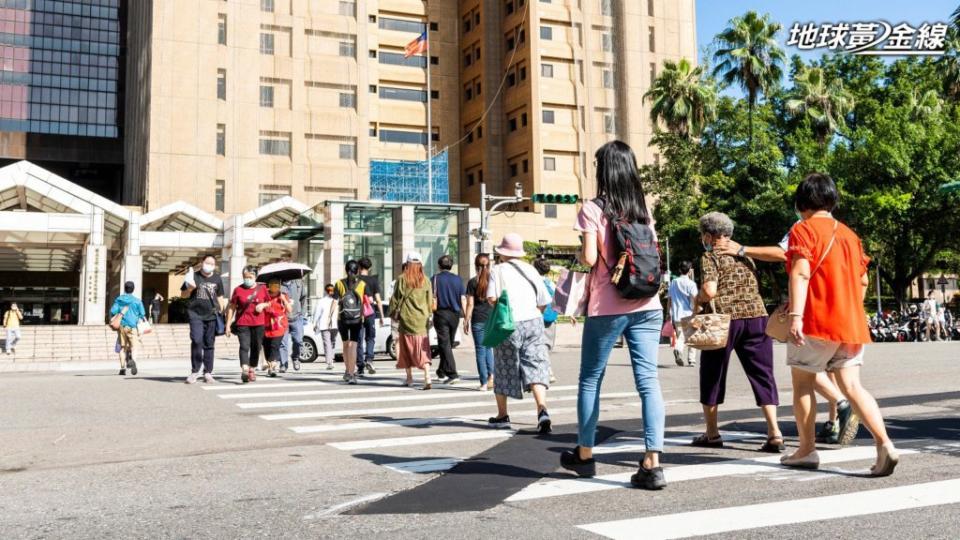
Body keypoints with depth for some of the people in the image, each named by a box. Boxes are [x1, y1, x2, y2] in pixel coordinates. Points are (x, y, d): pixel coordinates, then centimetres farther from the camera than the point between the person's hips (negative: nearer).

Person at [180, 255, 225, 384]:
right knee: (196, 341, -15)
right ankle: (195, 371, -4)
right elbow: (183, 295, 9)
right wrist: (190, 289, -11)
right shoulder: (194, 276, 5)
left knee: (209, 344, 5)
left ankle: (208, 373, 12)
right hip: (196, 314, -2)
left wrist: (220, 313, 12)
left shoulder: (217, 279, 12)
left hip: (212, 315, 2)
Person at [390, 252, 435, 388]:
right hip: (422, 320, 2)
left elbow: (395, 298, 0)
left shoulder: (402, 279, -6)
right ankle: (427, 378, -13)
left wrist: (393, 314, 13)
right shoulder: (425, 280, 0)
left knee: (407, 348, 13)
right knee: (423, 349, 1)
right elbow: (430, 301, 7)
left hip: (407, 319, -1)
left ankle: (409, 378, 21)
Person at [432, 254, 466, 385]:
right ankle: (441, 371, 29)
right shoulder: (458, 279, 5)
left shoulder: (436, 279, -4)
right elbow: (463, 299, 2)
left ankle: (452, 374, -15)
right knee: (449, 344, 17)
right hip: (455, 315, 4)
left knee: (445, 345, -4)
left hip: (441, 314, -4)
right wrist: (466, 316, 6)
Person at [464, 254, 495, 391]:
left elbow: (470, 304, -5)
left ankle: (484, 383, 4)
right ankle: (491, 376, -2)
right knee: (488, 348, 16)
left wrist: (466, 321, 1)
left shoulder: (473, 282, -4)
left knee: (480, 350, 3)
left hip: (478, 320, -3)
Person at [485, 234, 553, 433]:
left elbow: (492, 298, -14)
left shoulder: (499, 269, -1)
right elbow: (544, 301, 8)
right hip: (534, 322, 2)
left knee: (504, 370, 12)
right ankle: (542, 411, -20)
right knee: (536, 367, -1)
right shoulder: (530, 269, 10)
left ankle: (502, 416, 23)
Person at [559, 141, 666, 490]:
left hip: (607, 308, -4)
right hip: (647, 306, 4)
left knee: (590, 379, 12)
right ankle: (652, 464, -7)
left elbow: (590, 258, -13)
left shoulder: (593, 210, -6)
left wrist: (578, 256, 7)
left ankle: (584, 455, 25)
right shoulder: (643, 209, 10)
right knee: (648, 379, 0)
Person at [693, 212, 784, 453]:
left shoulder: (710, 257, -2)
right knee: (762, 374, 5)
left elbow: (710, 291, -15)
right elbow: (754, 287, 20)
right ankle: (774, 433, -5)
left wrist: (697, 299, 4)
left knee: (713, 374, 11)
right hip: (756, 316, 5)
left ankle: (712, 433, 18)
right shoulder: (744, 255, 18)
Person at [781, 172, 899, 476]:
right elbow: (863, 281, 20)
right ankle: (884, 444, -13)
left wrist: (795, 315, -24)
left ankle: (807, 451, 12)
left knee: (802, 383, 8)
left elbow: (800, 273, -18)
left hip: (816, 321, -6)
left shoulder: (804, 229, -5)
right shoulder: (849, 234, 16)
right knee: (851, 385, 2)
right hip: (851, 323, 6)